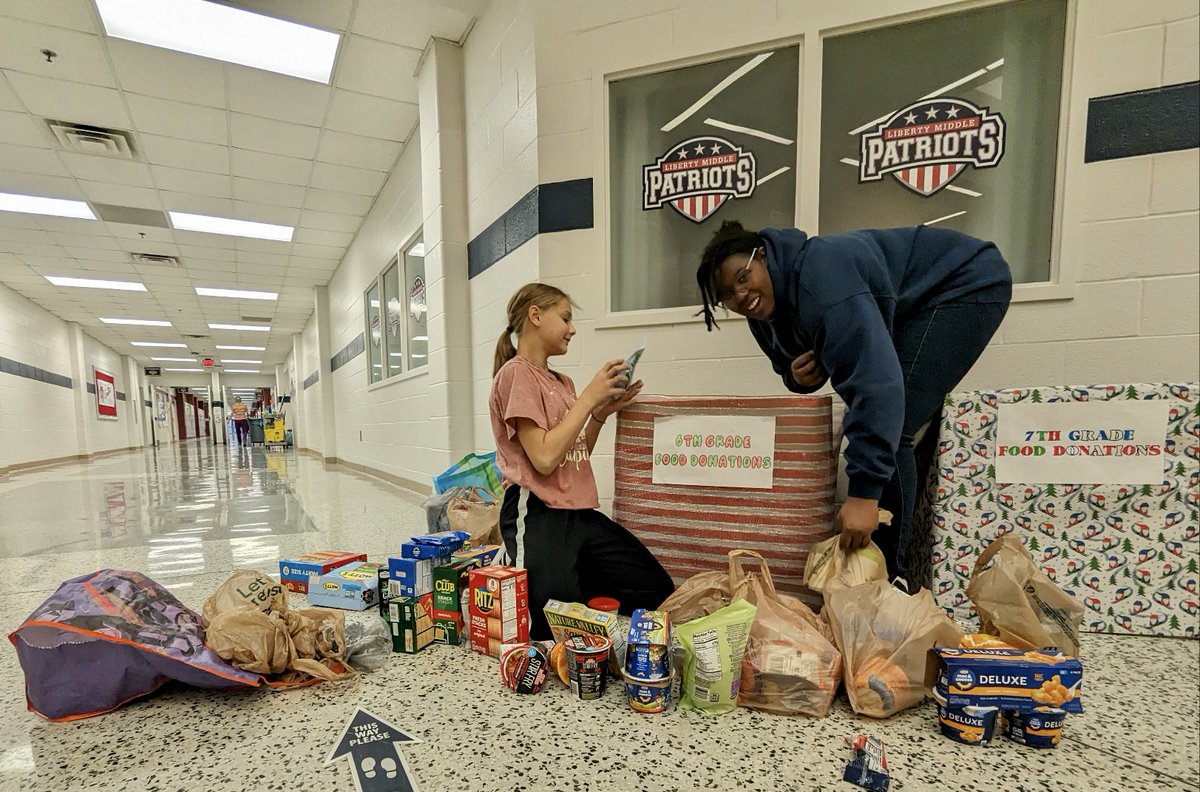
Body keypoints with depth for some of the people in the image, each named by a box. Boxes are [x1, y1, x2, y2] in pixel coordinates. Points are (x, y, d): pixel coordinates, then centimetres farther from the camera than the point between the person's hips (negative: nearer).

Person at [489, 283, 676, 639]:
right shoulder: (517, 372, -11)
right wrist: (588, 397, -14)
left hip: (580, 513, 8)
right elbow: (545, 458, -20)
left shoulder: (562, 381, 15)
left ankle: (572, 581, 20)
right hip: (538, 517, -8)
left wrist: (601, 413, 3)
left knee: (660, 593, 7)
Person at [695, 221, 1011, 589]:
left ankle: (891, 576, -8)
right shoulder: (764, 315, -6)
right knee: (883, 431, 4)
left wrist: (863, 492, -43)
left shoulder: (816, 276, -34)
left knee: (889, 433, -20)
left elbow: (876, 379, -41)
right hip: (917, 304, 9)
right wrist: (799, 377, -17)